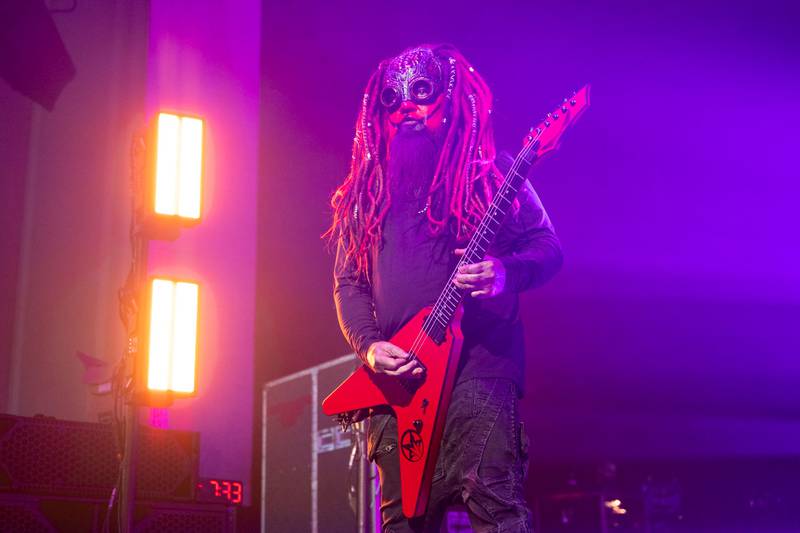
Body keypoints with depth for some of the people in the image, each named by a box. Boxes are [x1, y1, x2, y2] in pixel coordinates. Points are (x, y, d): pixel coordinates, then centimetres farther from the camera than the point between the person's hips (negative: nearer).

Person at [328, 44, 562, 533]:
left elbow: (549, 249, 4)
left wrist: (507, 272, -19)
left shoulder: (489, 170, 6)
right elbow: (348, 280, 15)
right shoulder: (369, 186, 17)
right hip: (394, 378, 4)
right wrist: (369, 346, -3)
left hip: (478, 366, -4)